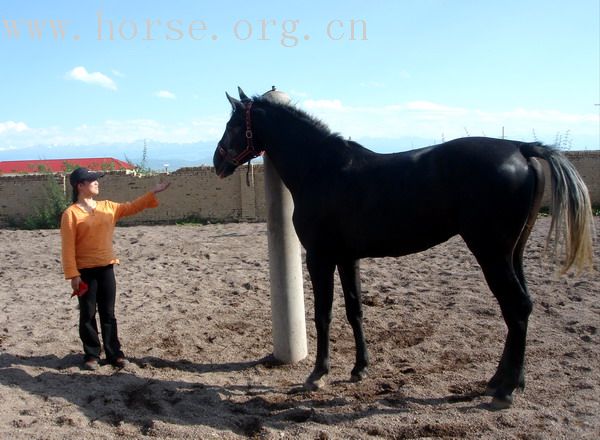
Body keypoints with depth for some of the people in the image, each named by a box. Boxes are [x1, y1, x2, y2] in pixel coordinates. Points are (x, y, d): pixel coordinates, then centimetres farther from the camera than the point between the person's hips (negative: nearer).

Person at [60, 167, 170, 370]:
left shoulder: (108, 207, 8)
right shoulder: (71, 213, -9)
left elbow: (131, 207, 13)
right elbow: (68, 247, -11)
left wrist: (153, 193, 5)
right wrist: (73, 275, -14)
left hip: (106, 269, 5)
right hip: (85, 271, -5)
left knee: (108, 314, 11)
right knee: (88, 315, 6)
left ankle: (114, 353, 19)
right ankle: (91, 355, 18)